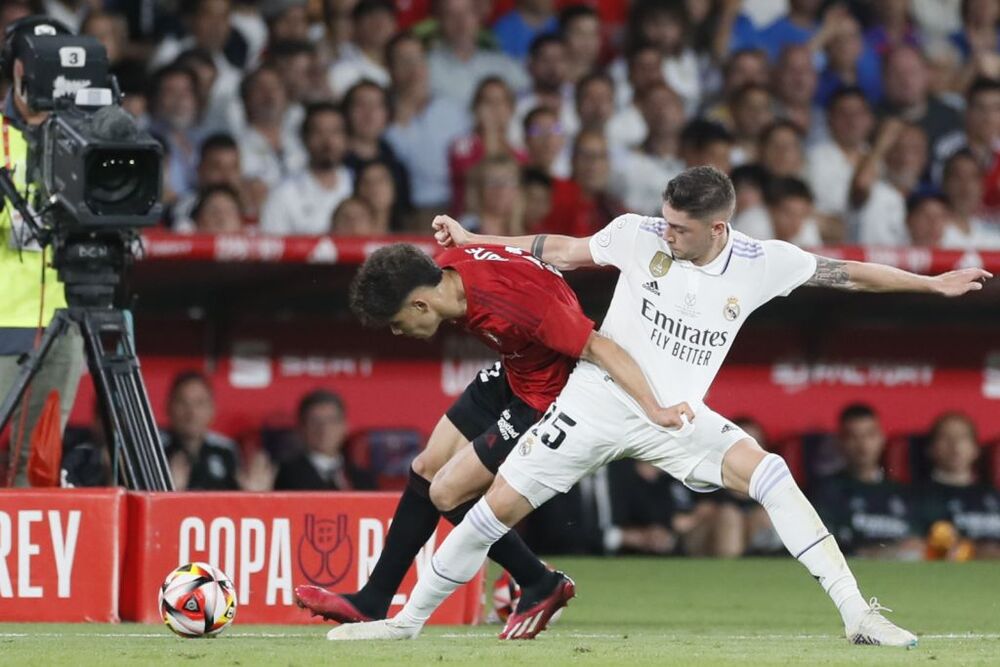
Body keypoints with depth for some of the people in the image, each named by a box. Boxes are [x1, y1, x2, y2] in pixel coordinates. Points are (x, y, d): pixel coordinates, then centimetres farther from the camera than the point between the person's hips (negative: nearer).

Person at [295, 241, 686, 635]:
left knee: (446, 493, -7)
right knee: (427, 469, 11)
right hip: (510, 377, 9)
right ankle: (371, 603, 22)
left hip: (546, 395, -9)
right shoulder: (447, 268, -13)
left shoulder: (514, 302, -37)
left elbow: (597, 347, -31)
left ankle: (541, 585, 12)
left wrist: (654, 410, -33)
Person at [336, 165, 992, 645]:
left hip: (675, 416, 0)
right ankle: (409, 620, 13)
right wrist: (472, 241, 7)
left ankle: (857, 614, -21)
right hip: (597, 401, 0)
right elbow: (562, 251, 6)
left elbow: (844, 272, 2)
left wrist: (933, 283, 4)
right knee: (498, 507, -5)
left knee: (769, 473, -23)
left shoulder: (761, 262, -8)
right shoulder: (639, 235, -9)